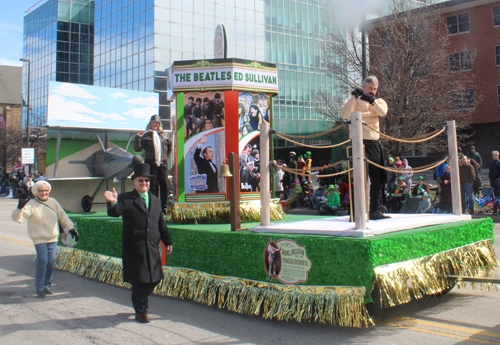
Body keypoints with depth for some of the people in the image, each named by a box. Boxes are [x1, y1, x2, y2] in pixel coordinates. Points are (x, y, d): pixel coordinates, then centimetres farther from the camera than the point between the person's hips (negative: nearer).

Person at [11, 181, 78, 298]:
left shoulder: (53, 202, 6)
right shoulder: (31, 204, -7)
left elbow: (63, 216, 15)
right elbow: (17, 218, -16)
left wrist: (71, 229, 14)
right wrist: (20, 208, -34)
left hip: (53, 238, 4)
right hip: (39, 239, -4)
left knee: (51, 261, 5)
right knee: (42, 261, -11)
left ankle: (47, 286, 20)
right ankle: (40, 288, 3)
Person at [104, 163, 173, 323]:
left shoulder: (156, 200, 15)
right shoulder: (126, 199, -3)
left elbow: (161, 223, 19)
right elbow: (114, 213, -20)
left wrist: (168, 242, 17)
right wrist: (113, 202, -42)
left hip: (152, 248, 5)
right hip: (134, 248, -5)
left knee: (154, 279, 10)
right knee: (139, 281, 1)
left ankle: (140, 302, 35)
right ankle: (140, 311, 19)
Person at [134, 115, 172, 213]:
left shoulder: (165, 135, 11)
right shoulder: (146, 135, 4)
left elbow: (170, 147, 25)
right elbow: (137, 149, -1)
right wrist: (138, 137, -12)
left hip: (163, 164, 2)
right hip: (151, 164, -2)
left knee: (165, 186, 1)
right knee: (153, 187, 0)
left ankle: (164, 207, 12)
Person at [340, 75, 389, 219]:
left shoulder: (379, 102, 16)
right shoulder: (355, 101, 4)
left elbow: (383, 112, -8)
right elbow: (344, 114, -17)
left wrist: (372, 100, -22)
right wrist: (353, 97, -23)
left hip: (375, 145, 6)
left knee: (378, 180, 8)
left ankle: (375, 211, 17)